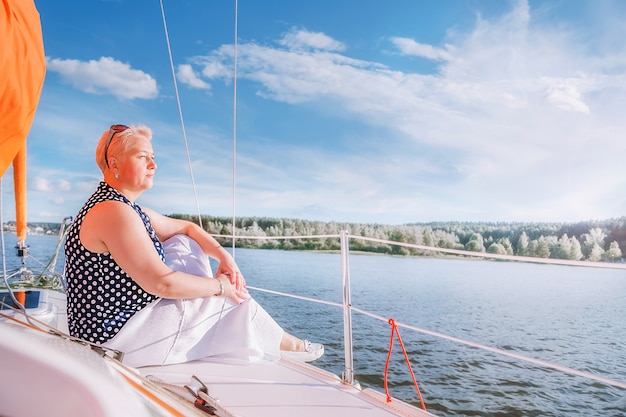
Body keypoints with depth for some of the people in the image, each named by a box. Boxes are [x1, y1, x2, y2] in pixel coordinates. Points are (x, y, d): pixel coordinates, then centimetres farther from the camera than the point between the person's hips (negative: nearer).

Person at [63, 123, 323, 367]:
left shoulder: (129, 209, 9)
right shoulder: (114, 212, -24)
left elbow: (187, 227, 17)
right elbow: (162, 283, -28)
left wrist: (223, 256, -1)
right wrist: (220, 286, -14)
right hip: (117, 338, -10)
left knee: (185, 244, 10)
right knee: (237, 303, -5)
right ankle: (287, 345, 22)